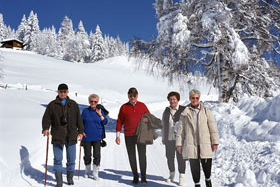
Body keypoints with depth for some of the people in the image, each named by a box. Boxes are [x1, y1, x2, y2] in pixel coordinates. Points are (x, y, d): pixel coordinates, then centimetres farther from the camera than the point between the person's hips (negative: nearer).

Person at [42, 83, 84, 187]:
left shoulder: (73, 104, 10)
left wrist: (80, 131, 6)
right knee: (58, 159, -2)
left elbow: (79, 119, 12)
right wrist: (46, 128, -12)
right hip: (57, 136, -1)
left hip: (71, 136, 1)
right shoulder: (52, 105, 6)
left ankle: (70, 178, 23)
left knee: (71, 159, 7)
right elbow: (46, 118, 5)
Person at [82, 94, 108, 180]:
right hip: (87, 137, 0)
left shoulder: (100, 111, 6)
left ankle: (95, 173, 6)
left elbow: (105, 122, 2)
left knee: (97, 155, -4)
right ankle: (88, 171, 27)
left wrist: (100, 115, -9)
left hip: (97, 137, 0)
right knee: (87, 155, 6)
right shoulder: (85, 111, 3)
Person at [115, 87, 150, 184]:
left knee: (142, 156, 0)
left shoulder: (142, 106, 5)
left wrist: (147, 119, -11)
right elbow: (119, 122, 6)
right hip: (129, 136, 1)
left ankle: (143, 177, 11)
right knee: (132, 157, 7)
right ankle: (135, 176, 20)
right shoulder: (124, 107, 4)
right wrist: (118, 135, 0)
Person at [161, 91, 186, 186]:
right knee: (169, 157, 11)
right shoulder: (166, 111, 9)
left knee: (180, 158, -2)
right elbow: (163, 125, 15)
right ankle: (172, 174, 30)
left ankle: (181, 177, 10)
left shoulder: (183, 110, -4)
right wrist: (163, 138, 15)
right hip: (169, 139, 4)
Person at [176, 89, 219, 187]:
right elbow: (180, 129, 7)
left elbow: (213, 128, 3)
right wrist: (179, 143, 4)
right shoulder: (185, 113, 6)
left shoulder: (206, 111, 5)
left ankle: (208, 179, 32)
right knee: (194, 165, 6)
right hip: (190, 144, 0)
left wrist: (215, 142, -2)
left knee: (207, 164, 2)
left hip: (204, 144, 0)